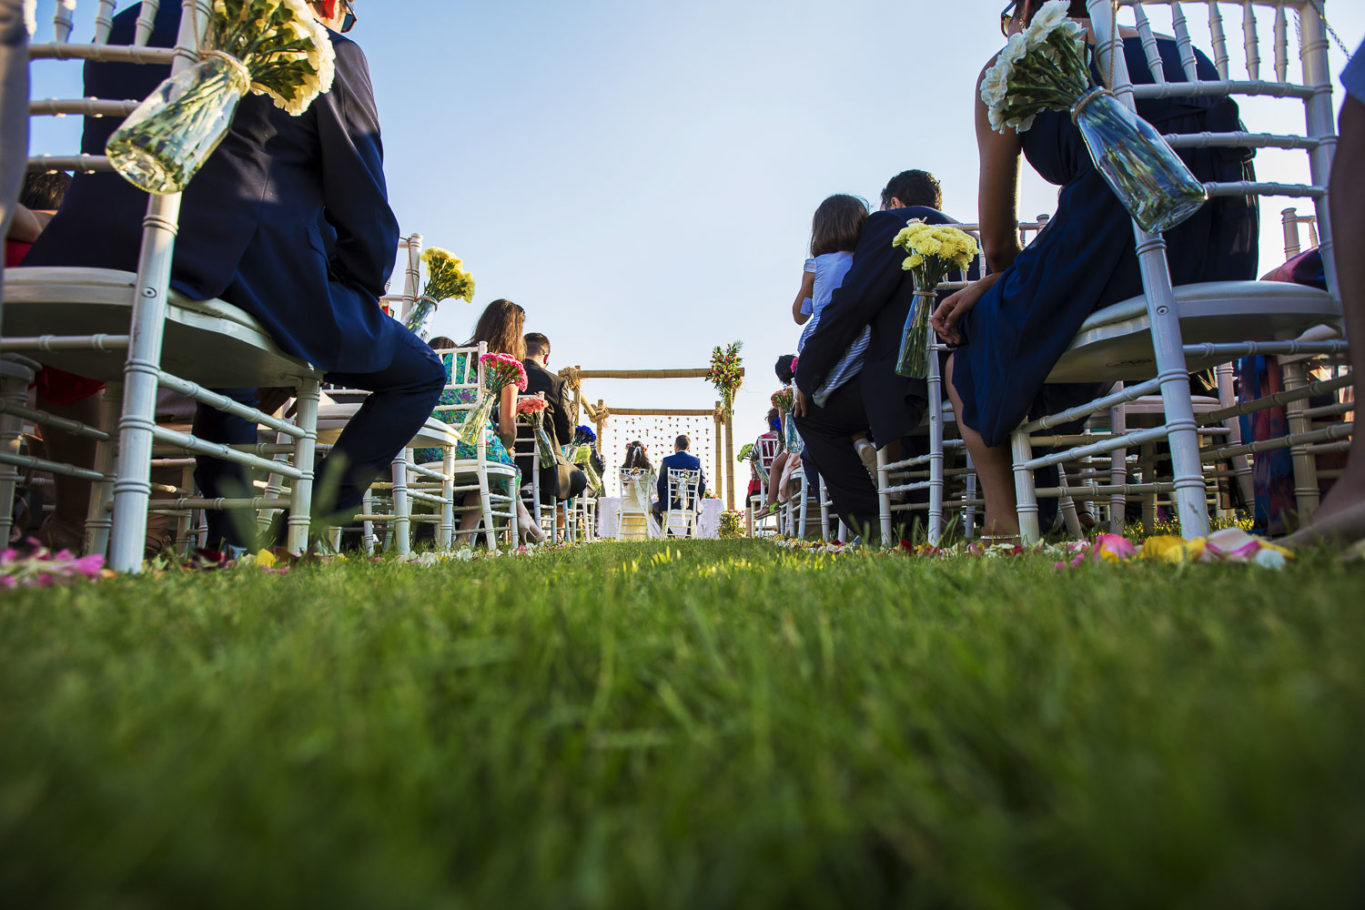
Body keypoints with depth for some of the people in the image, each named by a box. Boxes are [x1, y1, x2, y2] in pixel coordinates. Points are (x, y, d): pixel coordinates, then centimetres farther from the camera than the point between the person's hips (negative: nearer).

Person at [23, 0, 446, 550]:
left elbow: (106, 163, 28)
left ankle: (229, 541, 31)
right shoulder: (328, 51, 7)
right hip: (258, 275, -6)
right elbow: (363, 207, 2)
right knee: (420, 374, 13)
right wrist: (362, 297, 17)